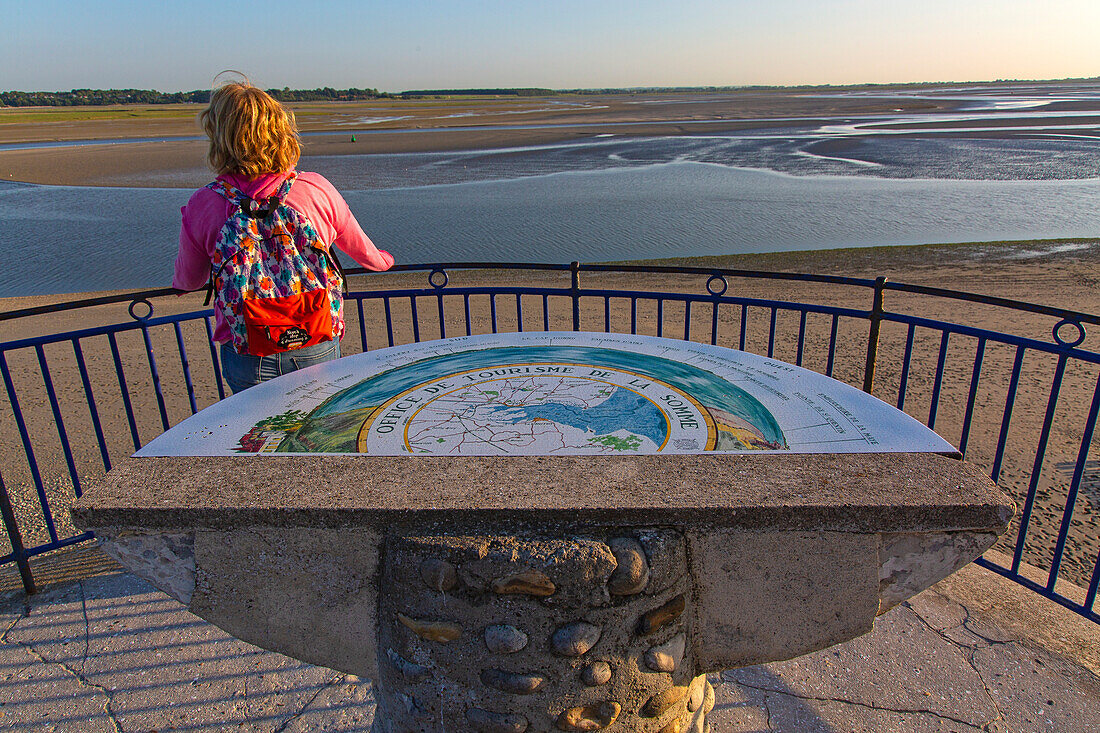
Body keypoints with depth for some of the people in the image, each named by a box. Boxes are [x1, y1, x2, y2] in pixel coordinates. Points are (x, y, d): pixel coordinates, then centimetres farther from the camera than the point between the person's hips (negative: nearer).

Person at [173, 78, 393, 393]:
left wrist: (178, 281, 34)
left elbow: (188, 280, 8)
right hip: (317, 350, 1)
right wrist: (382, 260, 32)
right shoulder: (317, 189, -10)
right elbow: (363, 251, 8)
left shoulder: (202, 206, -11)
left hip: (248, 361, 0)